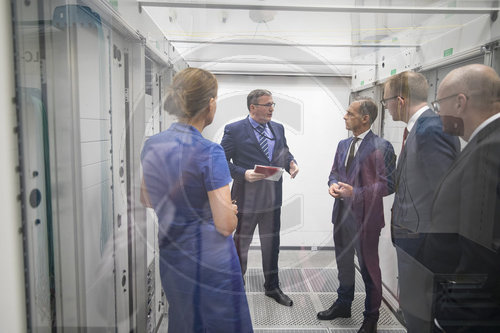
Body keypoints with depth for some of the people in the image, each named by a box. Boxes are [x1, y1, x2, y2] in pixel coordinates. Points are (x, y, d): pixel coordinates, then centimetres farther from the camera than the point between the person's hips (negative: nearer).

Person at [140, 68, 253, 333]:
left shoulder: (151, 145, -1)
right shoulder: (209, 152, -21)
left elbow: (147, 200, 14)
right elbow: (226, 225, -20)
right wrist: (232, 210, 0)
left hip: (170, 258, 7)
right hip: (210, 261, -7)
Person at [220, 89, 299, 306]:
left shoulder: (278, 128, 8)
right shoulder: (234, 130, -9)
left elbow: (285, 152, 17)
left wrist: (291, 163, -4)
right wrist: (243, 174, -23)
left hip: (273, 197, 5)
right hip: (247, 198, -5)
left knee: (271, 244, 18)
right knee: (241, 244, 12)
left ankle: (272, 287, 38)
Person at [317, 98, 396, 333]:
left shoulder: (381, 147, -14)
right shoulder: (343, 145, 9)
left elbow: (388, 184, -17)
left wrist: (356, 193, -22)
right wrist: (333, 184, -4)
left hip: (364, 217, -7)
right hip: (341, 214, 7)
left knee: (369, 268, 9)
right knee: (343, 263, 22)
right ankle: (343, 305, 43)